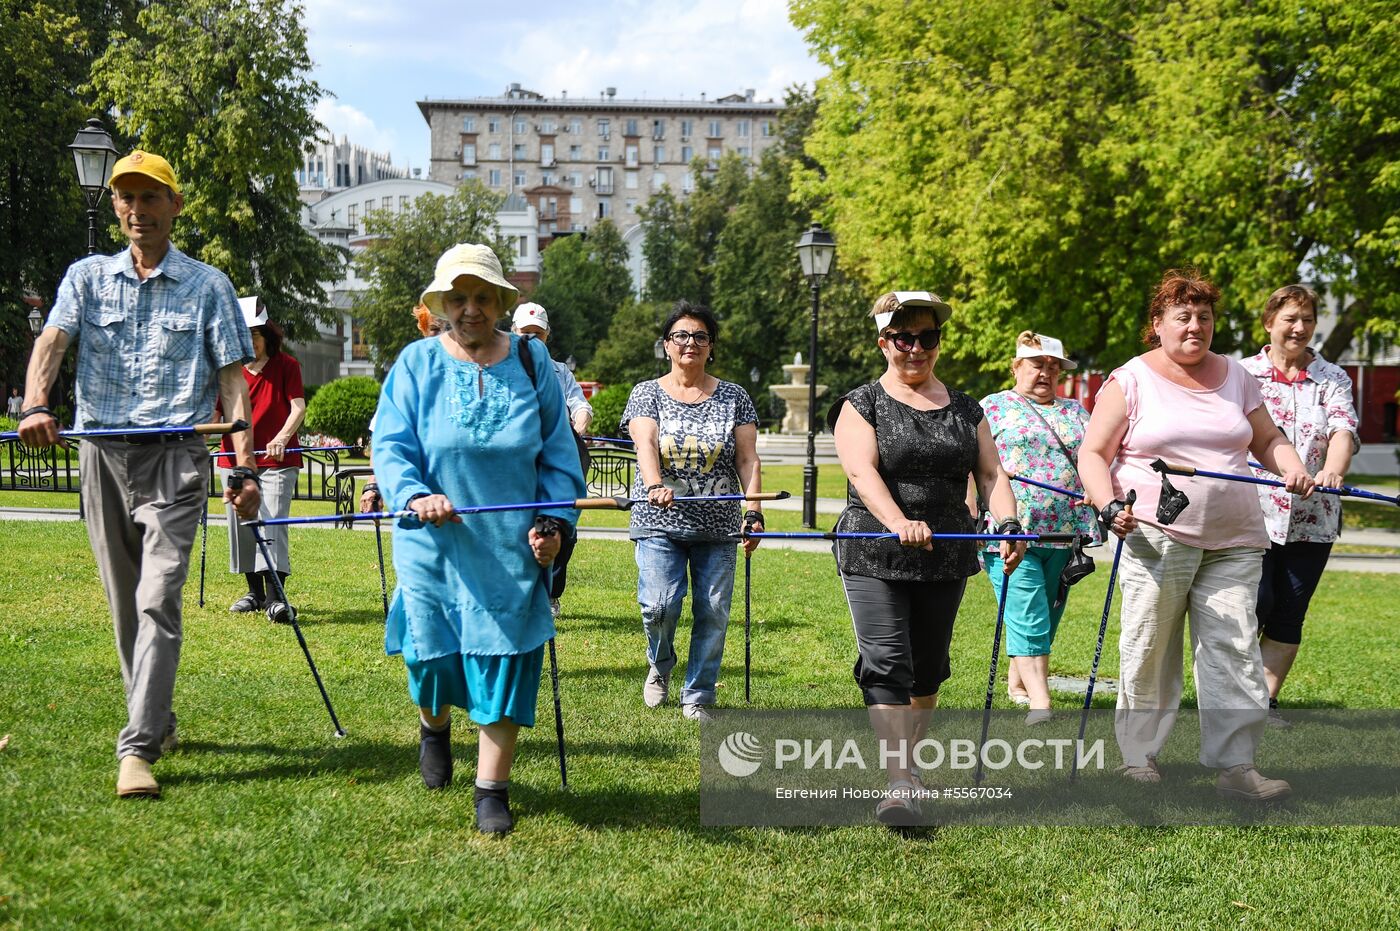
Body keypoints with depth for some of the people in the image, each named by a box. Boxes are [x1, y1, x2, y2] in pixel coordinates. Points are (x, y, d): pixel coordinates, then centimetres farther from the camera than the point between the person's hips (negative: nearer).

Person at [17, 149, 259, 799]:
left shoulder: (208, 286, 6)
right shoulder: (87, 277, 11)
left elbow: (232, 380, 3)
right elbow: (52, 340, -6)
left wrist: (245, 467, -7)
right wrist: (34, 404, -28)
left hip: (174, 458, -3)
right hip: (102, 455, 3)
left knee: (158, 600, -13)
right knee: (125, 604, 10)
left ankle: (137, 749, -14)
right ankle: (158, 722, 26)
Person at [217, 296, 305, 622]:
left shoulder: (287, 366, -1)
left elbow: (298, 407, -10)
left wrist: (282, 438, -28)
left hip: (277, 461, -4)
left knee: (272, 524, -14)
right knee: (241, 527, 9)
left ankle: (275, 598, -18)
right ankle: (255, 592, 23)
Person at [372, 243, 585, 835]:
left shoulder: (531, 361, 4)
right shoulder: (418, 362, 1)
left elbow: (558, 452, 8)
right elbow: (390, 444, -4)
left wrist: (554, 521, -3)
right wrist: (415, 496, -23)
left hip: (512, 546, 0)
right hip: (434, 543, 0)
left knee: (503, 662, -2)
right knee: (433, 654, 7)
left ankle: (492, 791, 11)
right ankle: (434, 726, 44)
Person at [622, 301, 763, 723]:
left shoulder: (734, 398, 8)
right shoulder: (648, 394, 4)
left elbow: (748, 459, 2)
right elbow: (645, 444, -14)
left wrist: (754, 512, -11)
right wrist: (654, 485, -34)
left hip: (718, 526, 2)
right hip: (660, 522, -1)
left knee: (713, 613, -1)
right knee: (659, 605, -12)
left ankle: (697, 698, 15)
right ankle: (660, 666, 21)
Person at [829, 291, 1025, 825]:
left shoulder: (964, 409, 13)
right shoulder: (862, 405, -1)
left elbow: (990, 473, 7)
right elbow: (862, 470, -16)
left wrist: (1007, 524, -13)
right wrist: (900, 523, -34)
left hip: (946, 559, 4)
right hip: (875, 558, -4)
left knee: (928, 670, 11)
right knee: (887, 666, -12)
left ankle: (904, 763, 28)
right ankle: (899, 782, -13)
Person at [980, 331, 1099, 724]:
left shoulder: (1075, 411, 19)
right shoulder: (993, 407, 6)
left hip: (1064, 534, 5)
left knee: (1046, 618, 10)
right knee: (1028, 618, -12)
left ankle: (1017, 681, 27)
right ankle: (1041, 704, -14)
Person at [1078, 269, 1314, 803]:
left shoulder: (1236, 378, 14)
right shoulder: (1131, 380, 1)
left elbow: (1267, 441, 20)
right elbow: (1093, 454, 0)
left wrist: (1293, 469, -1)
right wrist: (1109, 505, -16)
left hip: (1233, 541, 4)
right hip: (1155, 536, -3)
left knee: (1236, 649, -2)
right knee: (1148, 651, 1)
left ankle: (1235, 765, 3)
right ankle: (1138, 756, 16)